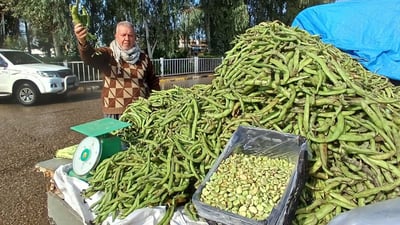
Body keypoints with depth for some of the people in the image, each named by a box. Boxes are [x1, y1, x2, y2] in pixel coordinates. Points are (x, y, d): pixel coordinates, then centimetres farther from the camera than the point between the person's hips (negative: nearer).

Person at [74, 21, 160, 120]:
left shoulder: (143, 58, 6)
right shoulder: (107, 54, -2)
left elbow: (153, 82, 13)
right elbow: (90, 57, -23)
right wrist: (83, 42, -44)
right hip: (115, 113, -2)